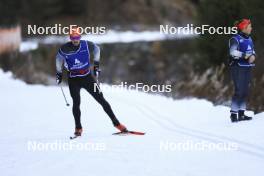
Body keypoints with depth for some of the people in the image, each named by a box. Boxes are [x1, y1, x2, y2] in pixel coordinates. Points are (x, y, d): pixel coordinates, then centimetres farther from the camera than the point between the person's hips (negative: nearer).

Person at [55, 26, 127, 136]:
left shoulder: (86, 45, -11)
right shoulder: (65, 49, -12)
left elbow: (96, 49, 11)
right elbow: (58, 58, 9)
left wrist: (96, 64, 15)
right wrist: (59, 73, 16)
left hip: (87, 77, 1)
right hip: (73, 79, -1)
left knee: (101, 100, 0)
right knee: (76, 103, -17)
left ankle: (116, 123, 7)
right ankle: (78, 128, -2)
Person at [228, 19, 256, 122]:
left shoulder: (249, 39, 13)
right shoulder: (235, 39, -11)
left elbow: (252, 50, 18)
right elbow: (233, 52, -24)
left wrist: (253, 56, -4)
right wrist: (245, 55, -20)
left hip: (247, 68, 8)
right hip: (238, 68, -8)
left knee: (245, 91, 8)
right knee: (239, 91, -10)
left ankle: (241, 114, 15)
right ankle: (233, 114, -4)